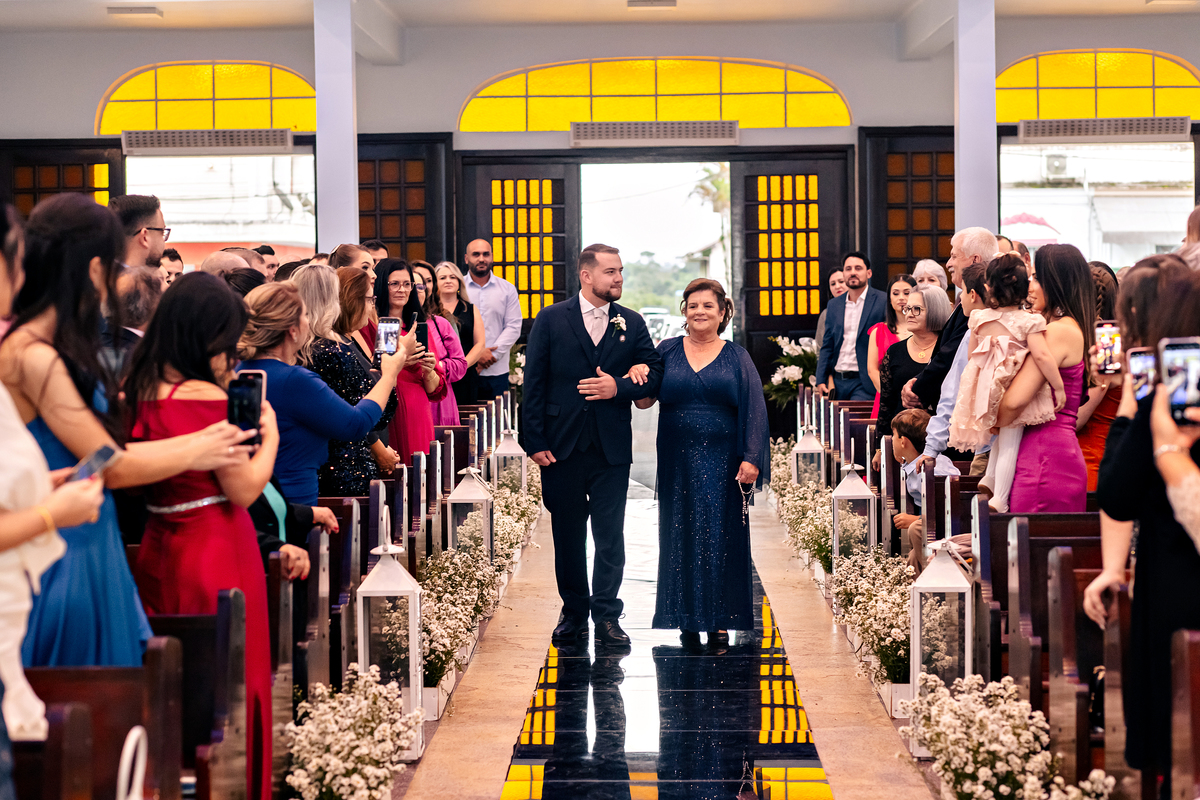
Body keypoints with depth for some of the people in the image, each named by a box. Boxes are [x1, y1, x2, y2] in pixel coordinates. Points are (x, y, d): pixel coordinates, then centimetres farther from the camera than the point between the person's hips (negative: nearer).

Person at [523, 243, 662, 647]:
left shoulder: (632, 323, 6)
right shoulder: (551, 319, 1)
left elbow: (654, 374, 5)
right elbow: (533, 383, -2)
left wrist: (619, 387, -14)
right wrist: (535, 442, -7)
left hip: (611, 447, 1)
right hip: (562, 446, -1)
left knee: (610, 536, 1)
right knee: (567, 534, 9)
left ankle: (606, 616, 10)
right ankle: (574, 612, 21)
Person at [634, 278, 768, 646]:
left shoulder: (737, 357, 4)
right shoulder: (667, 351, 6)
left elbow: (754, 410, -2)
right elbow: (644, 401, 3)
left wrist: (751, 459, -11)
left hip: (722, 464, -1)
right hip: (678, 463, 1)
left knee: (721, 539, 1)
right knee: (682, 539, 5)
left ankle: (720, 621, 9)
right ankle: (688, 620, 13)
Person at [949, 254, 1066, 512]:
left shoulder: (979, 319, 1)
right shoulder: (1029, 321, -12)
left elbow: (971, 355, 11)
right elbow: (1041, 355, -24)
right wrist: (1058, 387, -16)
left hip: (986, 391, 4)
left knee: (1004, 435, 27)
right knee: (1009, 443, 3)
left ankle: (989, 480, 22)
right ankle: (999, 499, 3)